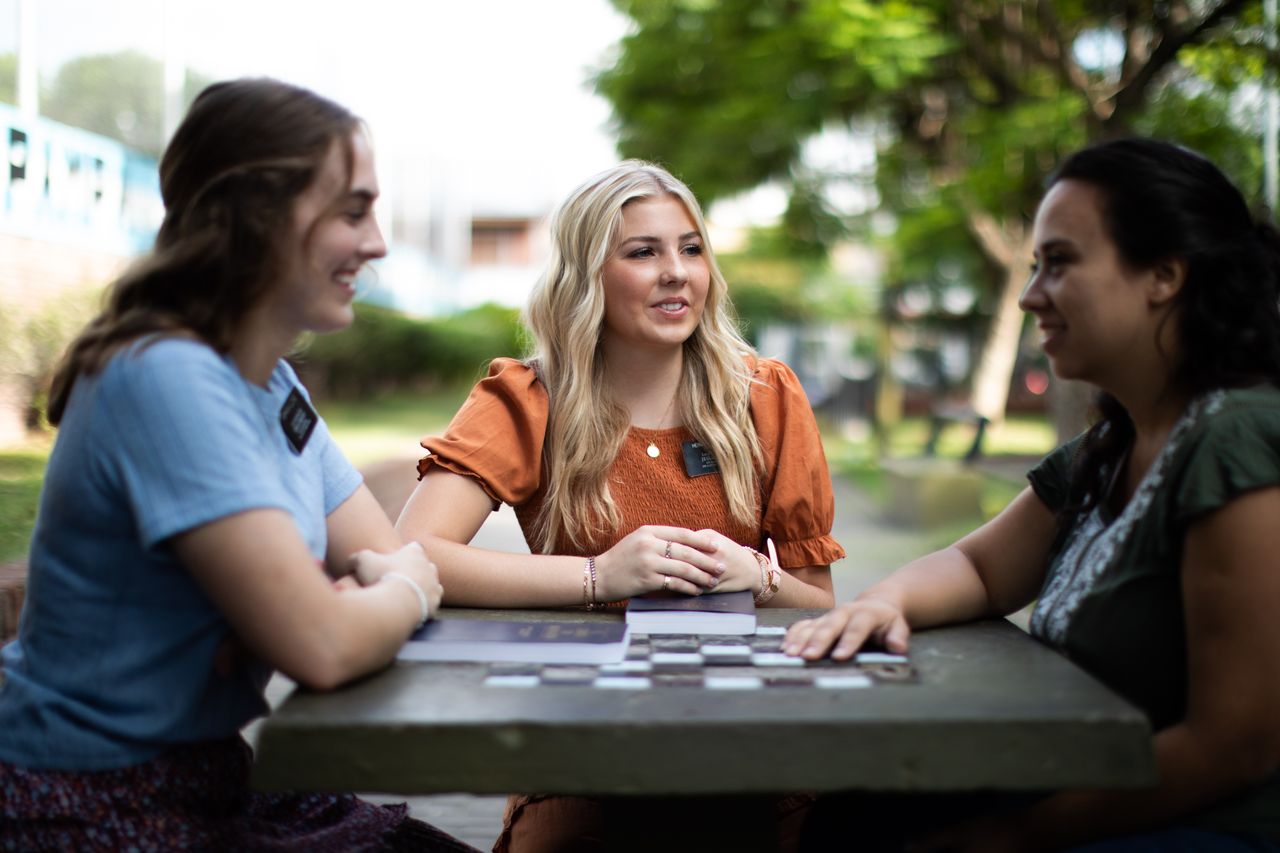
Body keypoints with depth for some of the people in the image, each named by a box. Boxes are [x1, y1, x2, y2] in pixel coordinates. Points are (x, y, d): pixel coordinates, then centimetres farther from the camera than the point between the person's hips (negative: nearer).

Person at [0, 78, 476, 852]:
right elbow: (324, 648, -29)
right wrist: (404, 590, -8)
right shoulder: (168, 380, -24)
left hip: (208, 777, 8)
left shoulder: (275, 384, 4)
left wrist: (377, 585, -18)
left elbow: (402, 561, 4)